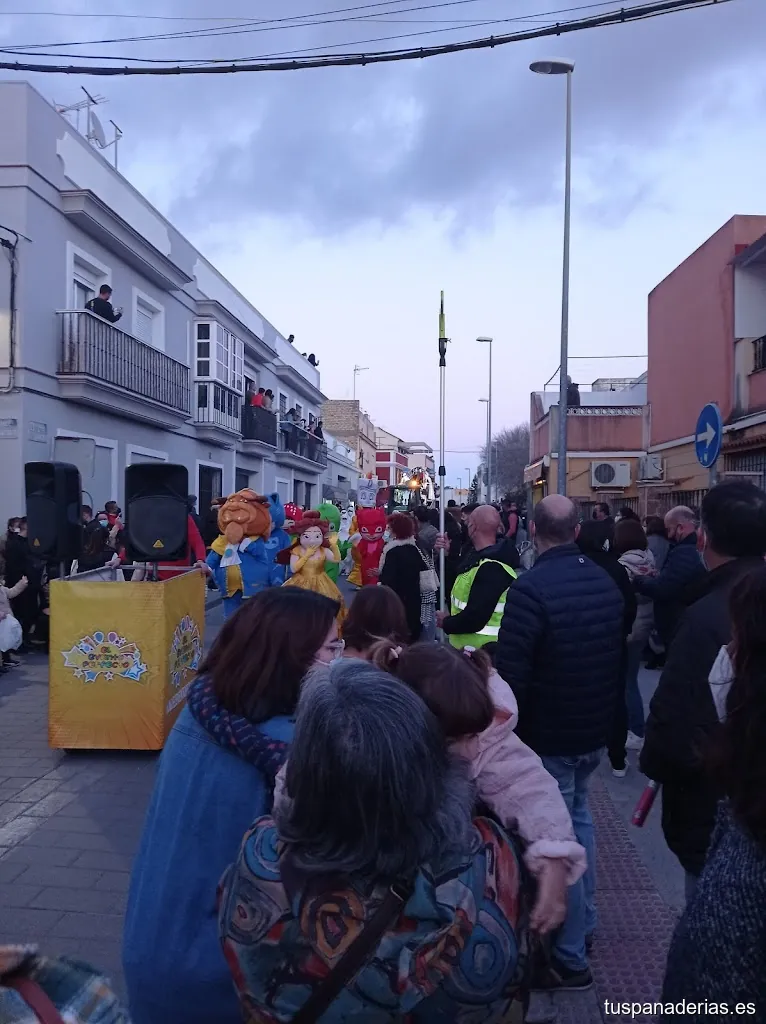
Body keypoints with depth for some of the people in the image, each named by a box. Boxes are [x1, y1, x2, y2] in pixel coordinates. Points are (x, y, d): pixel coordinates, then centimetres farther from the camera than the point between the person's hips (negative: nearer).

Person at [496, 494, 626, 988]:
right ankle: (583, 921, 38)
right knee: (578, 815, 25)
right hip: (596, 731, 8)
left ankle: (570, 956, 16)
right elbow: (618, 656, 12)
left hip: (549, 738, -7)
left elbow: (511, 675, -23)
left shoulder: (531, 589, -24)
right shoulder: (607, 582, 1)